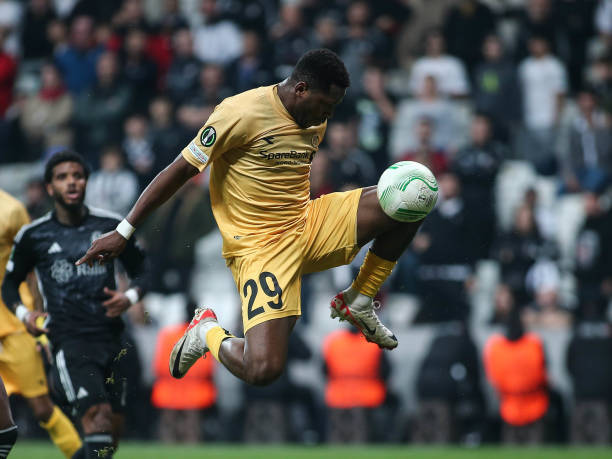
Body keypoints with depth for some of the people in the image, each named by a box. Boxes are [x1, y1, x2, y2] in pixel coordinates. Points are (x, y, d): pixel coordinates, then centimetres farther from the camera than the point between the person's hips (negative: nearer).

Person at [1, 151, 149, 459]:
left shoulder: (110, 226, 7)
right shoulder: (33, 236, 4)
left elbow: (140, 270, 18)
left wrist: (130, 297, -3)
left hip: (110, 336, 3)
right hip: (68, 338, -3)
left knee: (113, 425, 3)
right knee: (96, 413, -23)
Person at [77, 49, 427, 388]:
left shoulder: (315, 121, 8)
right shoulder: (244, 113, -15)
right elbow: (182, 170, -10)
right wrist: (124, 232, -7)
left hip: (308, 226, 7)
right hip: (258, 245, -7)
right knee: (263, 370, -26)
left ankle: (359, 302, 11)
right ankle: (207, 332, 10)